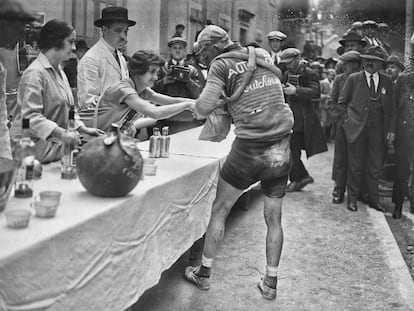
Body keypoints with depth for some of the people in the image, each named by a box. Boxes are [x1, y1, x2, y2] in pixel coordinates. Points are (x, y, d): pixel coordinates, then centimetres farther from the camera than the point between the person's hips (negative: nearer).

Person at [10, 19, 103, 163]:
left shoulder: (59, 71, 17)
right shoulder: (35, 73, -14)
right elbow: (31, 116, -22)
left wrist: (83, 129, 11)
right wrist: (61, 133, -31)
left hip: (55, 142, 9)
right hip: (37, 145, -9)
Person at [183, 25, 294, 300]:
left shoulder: (221, 65, -5)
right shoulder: (263, 55, 12)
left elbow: (203, 108, -17)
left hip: (249, 150, -5)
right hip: (282, 148, 5)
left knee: (219, 210, 14)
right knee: (274, 218, 15)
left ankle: (204, 274, 25)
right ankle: (271, 283, 23)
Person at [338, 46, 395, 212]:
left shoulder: (387, 82, 9)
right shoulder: (353, 79, 3)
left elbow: (390, 108, 10)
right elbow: (342, 102, 7)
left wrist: (390, 129, 4)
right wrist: (344, 120, 1)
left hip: (377, 130, 2)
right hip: (356, 129, -2)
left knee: (375, 167, 7)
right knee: (355, 166, 3)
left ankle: (373, 199, 20)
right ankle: (352, 198, 15)